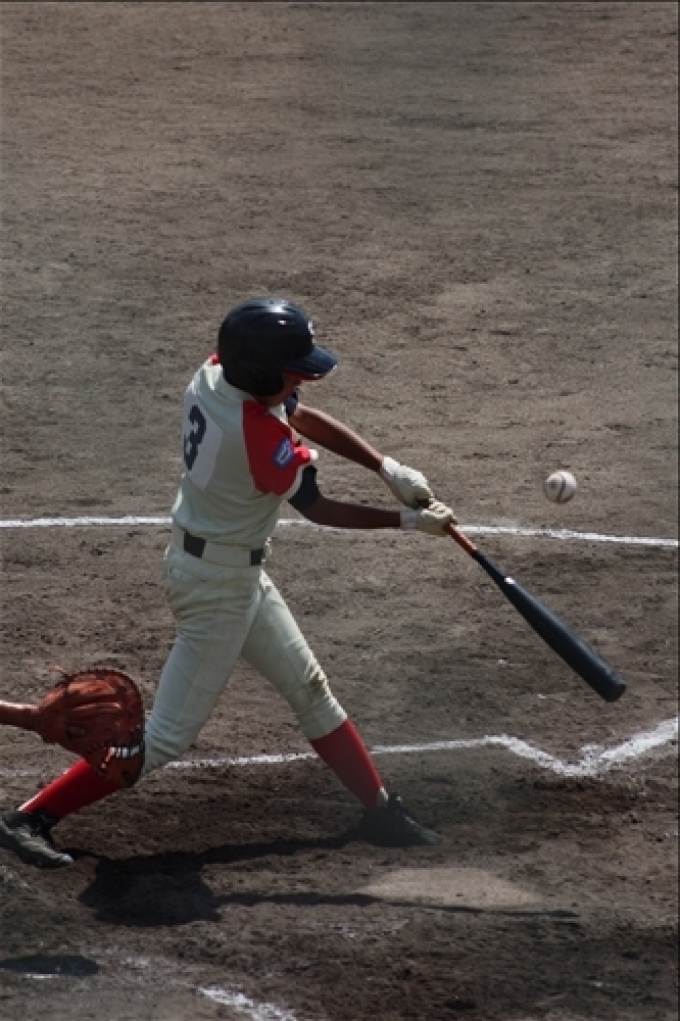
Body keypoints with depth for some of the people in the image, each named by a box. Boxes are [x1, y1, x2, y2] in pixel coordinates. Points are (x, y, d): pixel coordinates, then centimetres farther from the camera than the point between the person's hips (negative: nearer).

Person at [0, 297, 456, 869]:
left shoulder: (215, 374, -8)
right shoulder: (263, 437, -31)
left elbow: (303, 418, 3)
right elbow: (317, 510, -16)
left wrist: (389, 469, -4)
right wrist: (408, 521, -6)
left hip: (236, 568, 10)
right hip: (219, 580, -10)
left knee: (309, 688, 20)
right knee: (169, 736, -3)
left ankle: (380, 810, 33)